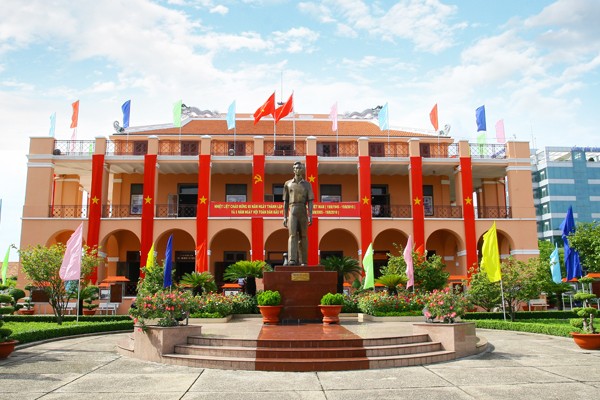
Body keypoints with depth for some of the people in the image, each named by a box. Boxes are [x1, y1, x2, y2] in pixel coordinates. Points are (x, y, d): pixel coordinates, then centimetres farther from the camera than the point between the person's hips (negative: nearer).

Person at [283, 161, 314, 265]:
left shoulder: (307, 185, 9)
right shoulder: (288, 184, 12)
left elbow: (310, 201, 1)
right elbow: (285, 202, 12)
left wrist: (310, 215, -13)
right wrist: (285, 217, 5)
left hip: (303, 213, 1)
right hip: (292, 213, 0)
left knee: (303, 237, 3)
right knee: (293, 235, -16)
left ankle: (303, 261, 12)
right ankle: (292, 260, -25)